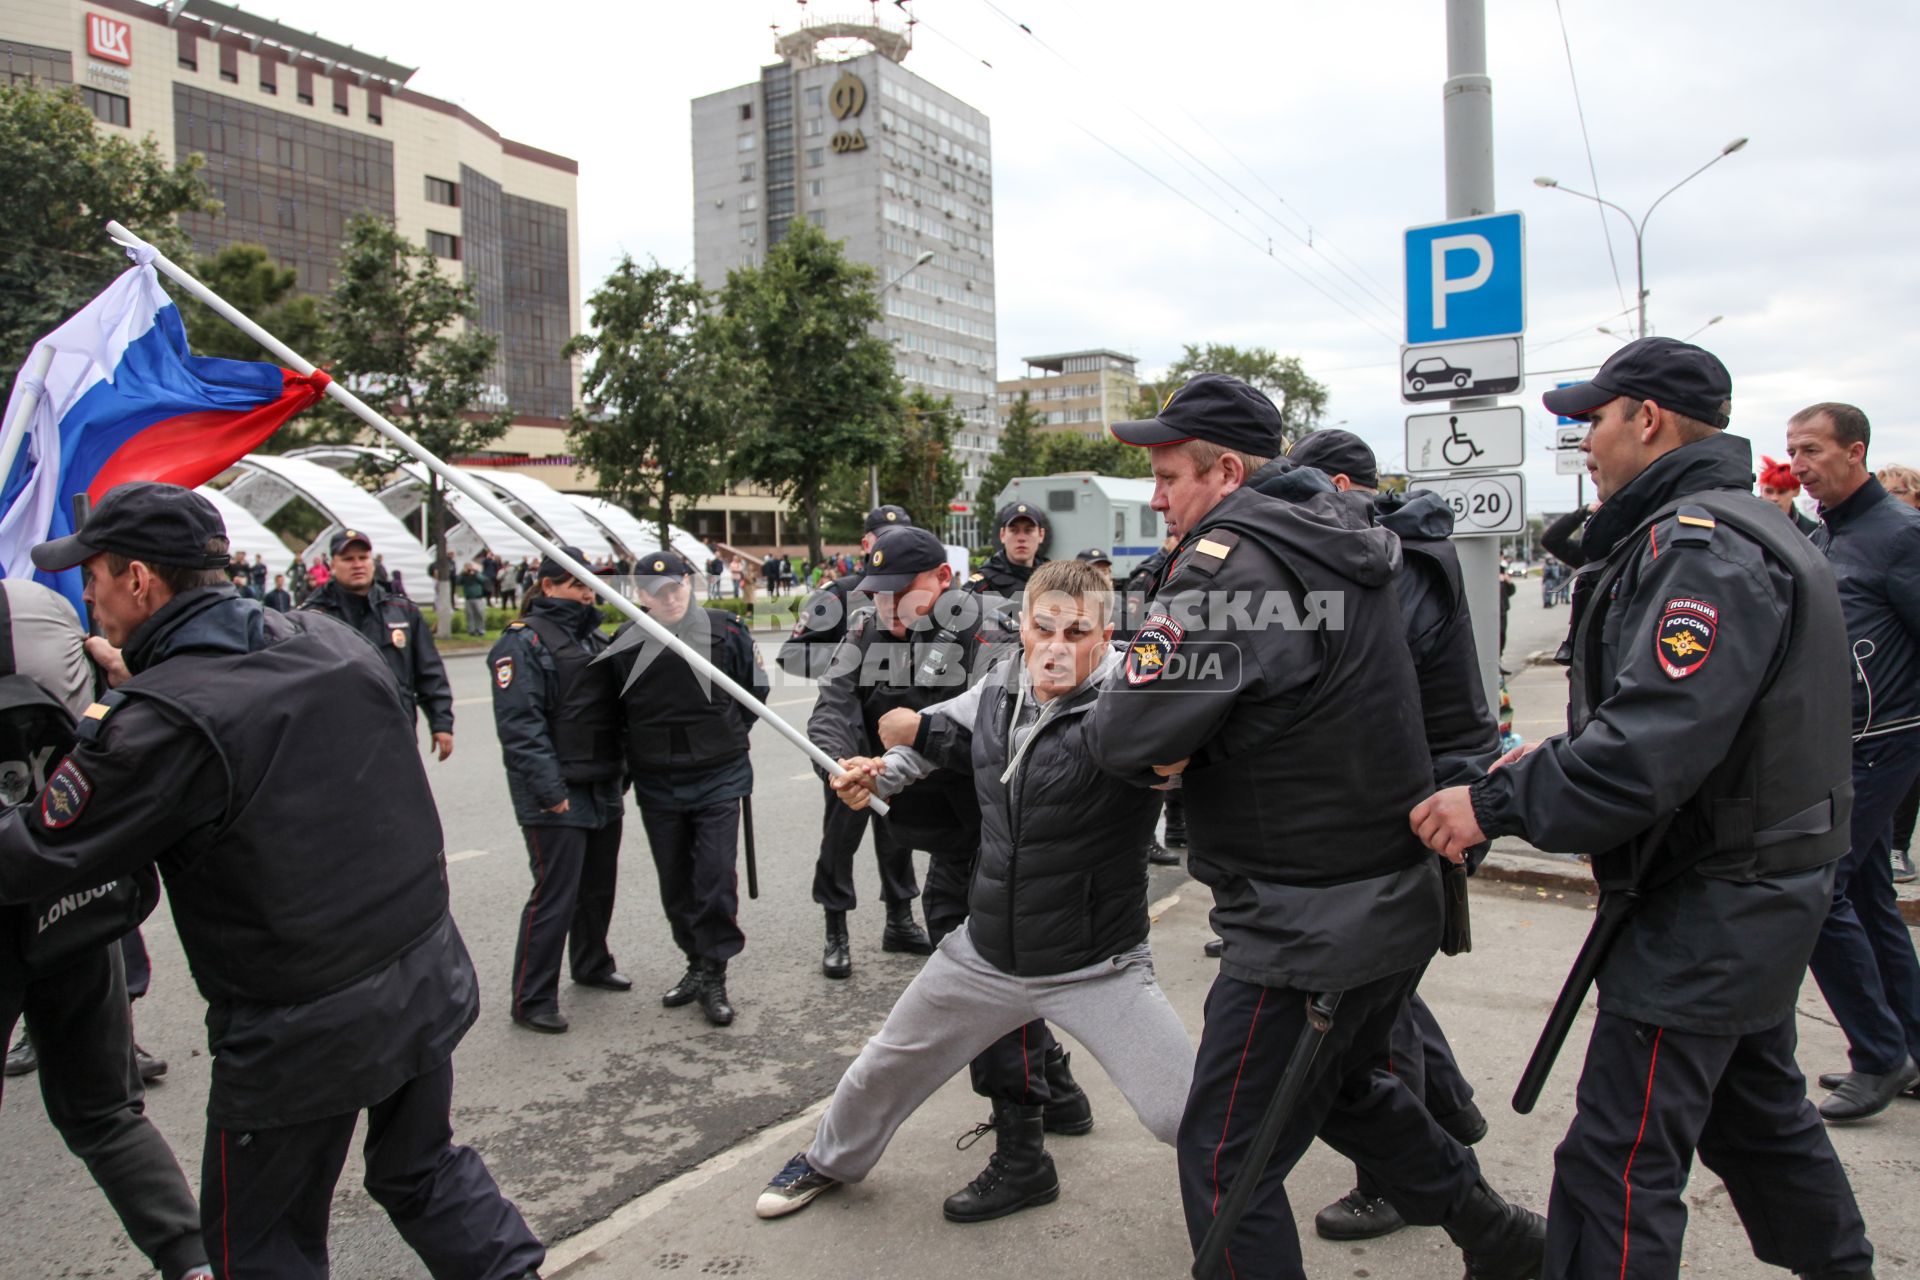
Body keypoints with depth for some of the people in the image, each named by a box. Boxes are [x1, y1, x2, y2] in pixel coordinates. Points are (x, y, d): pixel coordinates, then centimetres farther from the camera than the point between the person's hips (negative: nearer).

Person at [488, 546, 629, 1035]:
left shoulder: (595, 637, 14)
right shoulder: (523, 641, -11)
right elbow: (520, 724, -18)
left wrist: (621, 771, 15)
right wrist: (551, 790, -21)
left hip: (603, 788, 8)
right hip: (556, 796, -8)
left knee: (599, 884, 19)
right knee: (555, 894, -5)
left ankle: (592, 963, 38)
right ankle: (531, 1000, 6)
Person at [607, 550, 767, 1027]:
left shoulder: (726, 630, -7)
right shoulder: (626, 644, -5)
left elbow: (755, 688, 7)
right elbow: (615, 711, 9)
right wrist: (640, 752, 7)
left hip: (719, 778, -2)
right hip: (657, 785, 2)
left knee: (715, 876, -6)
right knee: (675, 882, 12)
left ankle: (714, 976, 7)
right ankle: (697, 964, 30)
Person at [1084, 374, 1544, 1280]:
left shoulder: (1227, 563, -21)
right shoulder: (1340, 544, 7)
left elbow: (1125, 738, -25)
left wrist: (1109, 708, -2)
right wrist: (1189, 744, -2)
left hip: (1310, 929, -9)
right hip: (1392, 899, 10)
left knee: (1222, 1161, 5)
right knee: (1344, 1087, 32)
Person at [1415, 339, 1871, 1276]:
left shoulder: (1700, 547, -21)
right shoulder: (1742, 531, 15)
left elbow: (1652, 749, -31)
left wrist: (1498, 803, -25)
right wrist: (1554, 757, 10)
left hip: (1708, 903, -11)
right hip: (1759, 889, 11)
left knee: (1618, 1162, -7)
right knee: (1757, 1108, 27)